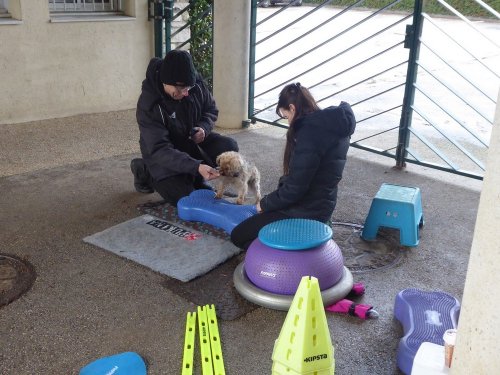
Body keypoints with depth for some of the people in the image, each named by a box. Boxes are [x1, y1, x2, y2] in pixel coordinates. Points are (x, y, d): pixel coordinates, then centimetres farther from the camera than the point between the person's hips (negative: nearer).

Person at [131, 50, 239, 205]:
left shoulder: (196, 82, -16)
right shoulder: (148, 105, -32)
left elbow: (211, 109, 4)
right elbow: (159, 150, -35)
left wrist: (204, 128, -20)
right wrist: (196, 166, -48)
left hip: (192, 140, 5)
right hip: (164, 156, -5)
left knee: (229, 147, -17)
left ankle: (194, 179, 7)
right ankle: (145, 170, 7)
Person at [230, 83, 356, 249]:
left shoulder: (310, 132, -26)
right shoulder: (332, 124, 3)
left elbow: (294, 188, -26)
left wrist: (265, 204, -9)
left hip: (305, 211, -10)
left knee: (238, 236, 2)